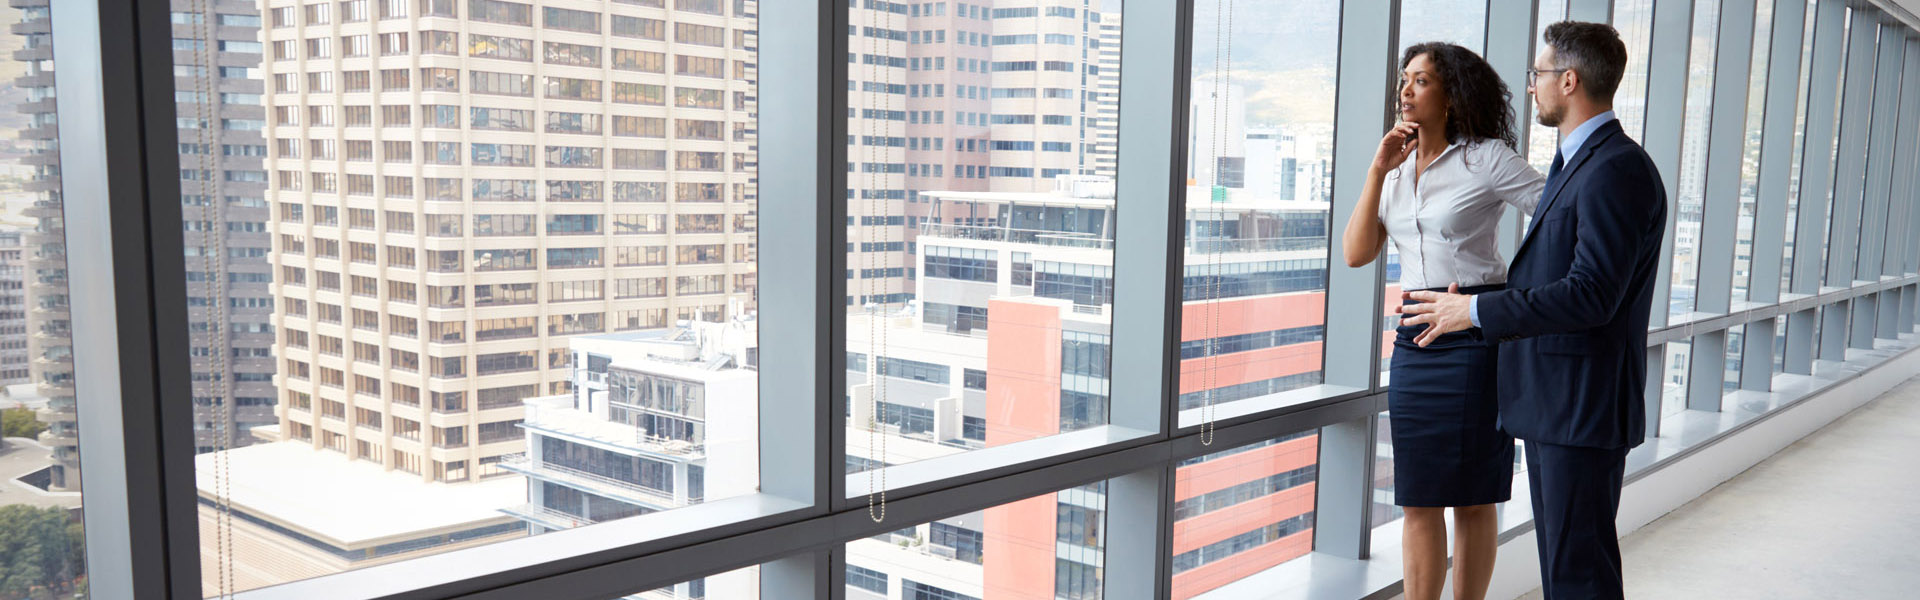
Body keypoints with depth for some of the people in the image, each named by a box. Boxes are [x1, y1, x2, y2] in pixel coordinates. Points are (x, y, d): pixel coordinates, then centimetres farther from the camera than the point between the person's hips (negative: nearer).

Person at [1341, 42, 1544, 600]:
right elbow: (1357, 253, 3)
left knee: (1471, 496, 5)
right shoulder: (1398, 168, 12)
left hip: (1475, 338, -5)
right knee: (1419, 498, 7)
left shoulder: (1487, 158, -5)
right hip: (1414, 339, 5)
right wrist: (1378, 170, -3)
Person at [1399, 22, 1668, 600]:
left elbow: (1592, 294, -24)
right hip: (1551, 401, 10)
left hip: (1584, 405, -10)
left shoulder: (1618, 169, -17)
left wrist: (1478, 310, -20)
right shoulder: (1573, 163, 17)